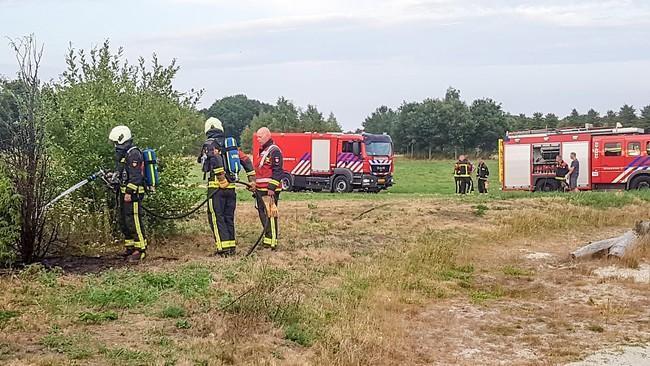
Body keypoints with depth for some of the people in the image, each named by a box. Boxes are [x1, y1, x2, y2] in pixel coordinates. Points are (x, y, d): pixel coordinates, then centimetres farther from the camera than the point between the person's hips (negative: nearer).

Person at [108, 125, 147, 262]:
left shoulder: (133, 154, -15)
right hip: (124, 193, 11)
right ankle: (129, 247, 24)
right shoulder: (123, 154, 18)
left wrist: (129, 192, -23)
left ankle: (140, 249, -7)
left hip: (133, 194, -11)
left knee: (134, 221, -10)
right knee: (124, 222, 15)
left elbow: (135, 176, -21)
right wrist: (114, 175, 12)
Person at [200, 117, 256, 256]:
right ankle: (231, 246, 17)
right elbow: (246, 160, 14)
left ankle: (223, 248, -6)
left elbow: (215, 158, -26)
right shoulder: (231, 144, 16)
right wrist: (252, 181, 16)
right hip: (231, 187, 6)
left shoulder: (209, 144, -4)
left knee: (216, 218, -1)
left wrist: (222, 179, -22)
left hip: (217, 187, -6)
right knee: (229, 217, 15)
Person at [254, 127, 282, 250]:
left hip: (269, 190, -10)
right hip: (260, 189, 10)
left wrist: (271, 188, -21)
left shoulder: (274, 151, -10)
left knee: (270, 215, -11)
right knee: (263, 215, 12)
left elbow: (277, 171, -17)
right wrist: (255, 185, 27)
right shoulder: (262, 151, 21)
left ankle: (271, 242, -10)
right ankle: (267, 238, 18)